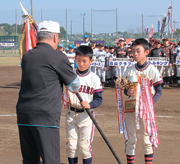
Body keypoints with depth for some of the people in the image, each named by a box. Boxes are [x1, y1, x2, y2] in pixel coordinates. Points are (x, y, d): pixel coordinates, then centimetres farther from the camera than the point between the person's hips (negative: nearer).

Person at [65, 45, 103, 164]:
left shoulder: (94, 78, -1)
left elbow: (99, 99, -4)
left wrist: (90, 104, -23)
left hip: (86, 115, -2)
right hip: (71, 114, 2)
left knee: (85, 145, 0)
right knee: (71, 145, 6)